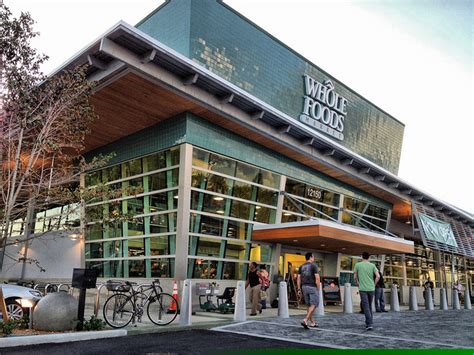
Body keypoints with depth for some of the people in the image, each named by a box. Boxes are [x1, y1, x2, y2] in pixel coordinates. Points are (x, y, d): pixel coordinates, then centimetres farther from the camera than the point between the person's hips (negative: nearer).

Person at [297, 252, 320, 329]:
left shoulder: (301, 267, 11)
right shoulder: (313, 266, -6)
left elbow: (298, 279, 7)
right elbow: (317, 278, -12)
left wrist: (299, 289, 10)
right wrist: (318, 289, -6)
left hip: (304, 287, 6)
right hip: (312, 287, -6)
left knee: (309, 305, 15)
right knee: (313, 305, -3)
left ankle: (312, 322, 20)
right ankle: (305, 320, -16)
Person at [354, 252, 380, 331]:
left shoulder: (357, 265, 1)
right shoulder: (372, 265, 5)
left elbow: (355, 277, 4)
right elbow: (378, 276, -3)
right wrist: (374, 284, 9)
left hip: (362, 289, -3)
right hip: (371, 289, 3)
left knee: (366, 307, -4)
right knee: (369, 306, 17)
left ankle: (369, 324, -14)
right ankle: (369, 323, 23)